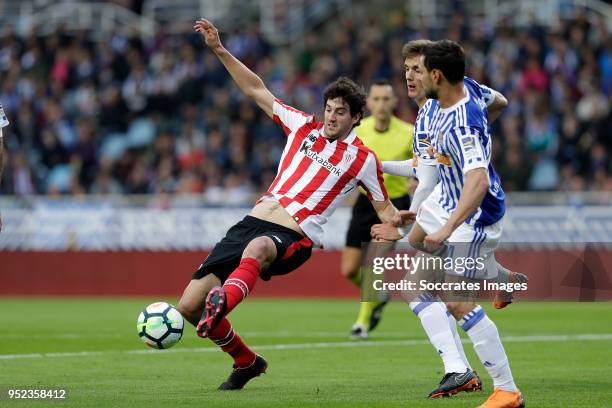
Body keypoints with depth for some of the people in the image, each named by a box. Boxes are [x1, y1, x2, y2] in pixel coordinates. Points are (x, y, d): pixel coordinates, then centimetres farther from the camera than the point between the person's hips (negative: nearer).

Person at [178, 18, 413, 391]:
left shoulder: (363, 159, 6)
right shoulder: (304, 127, 16)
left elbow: (384, 207, 13)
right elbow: (257, 90, 22)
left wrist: (396, 219, -12)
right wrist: (220, 51, 17)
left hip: (292, 238, -5)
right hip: (253, 223, 5)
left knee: (256, 247, -45)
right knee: (189, 306, -2)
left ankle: (220, 307, -74)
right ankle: (246, 363, 20)